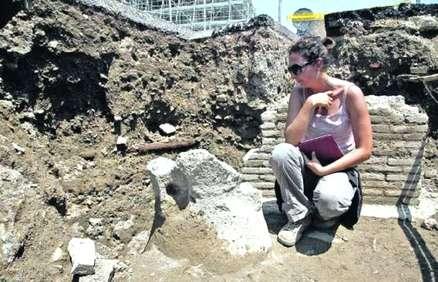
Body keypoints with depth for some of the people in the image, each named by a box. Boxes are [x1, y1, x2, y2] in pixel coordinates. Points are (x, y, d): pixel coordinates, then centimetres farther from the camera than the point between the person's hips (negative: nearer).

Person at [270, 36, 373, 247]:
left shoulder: (350, 93, -15)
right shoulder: (299, 92, -7)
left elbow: (364, 150, -14)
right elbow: (291, 140, -17)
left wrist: (324, 170, -20)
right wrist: (310, 104, -25)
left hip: (339, 168, -3)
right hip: (308, 164, 3)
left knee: (328, 198, -36)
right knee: (281, 153, -29)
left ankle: (326, 214, 3)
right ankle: (299, 216, -10)